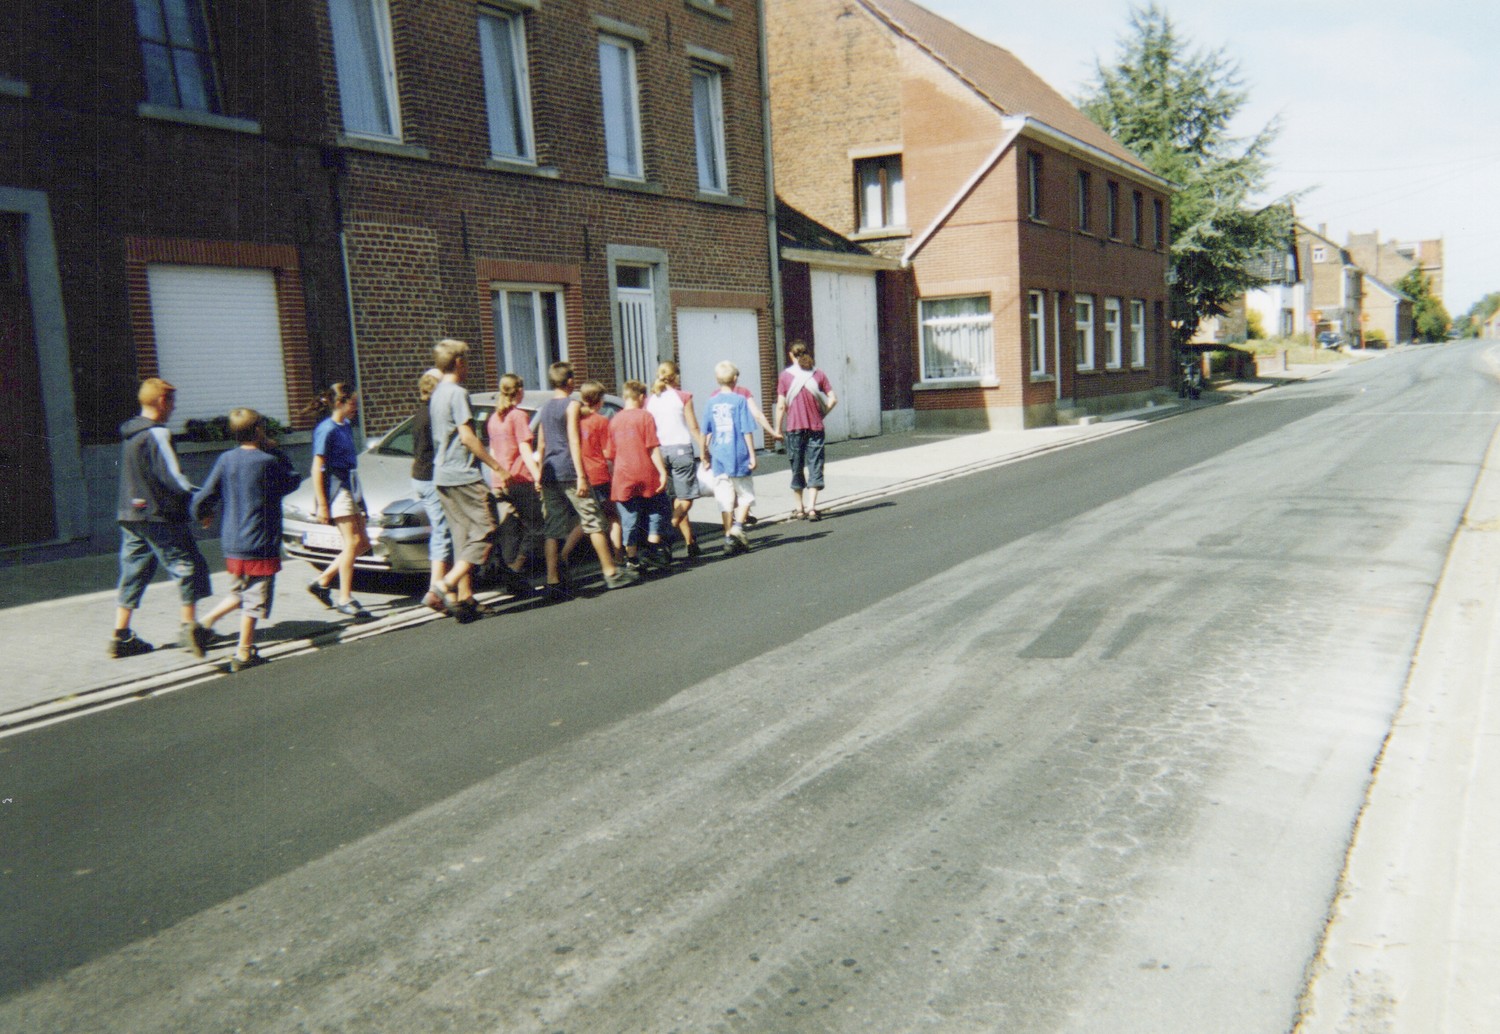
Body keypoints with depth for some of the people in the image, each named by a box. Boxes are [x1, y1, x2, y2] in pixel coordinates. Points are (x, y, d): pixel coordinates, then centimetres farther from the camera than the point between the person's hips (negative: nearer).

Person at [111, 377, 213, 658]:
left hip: (130, 515, 9)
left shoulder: (129, 433, 14)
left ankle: (121, 636, 13)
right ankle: (190, 627, -3)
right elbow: (172, 477, -18)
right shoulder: (157, 434, -14)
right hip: (159, 516, -9)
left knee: (133, 572, 11)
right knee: (189, 565, 0)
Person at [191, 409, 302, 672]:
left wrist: (202, 515, 22)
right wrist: (275, 451, 8)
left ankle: (206, 621, 12)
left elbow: (204, 496, 1)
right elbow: (293, 480, 3)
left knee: (239, 593, 25)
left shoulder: (225, 460, 0)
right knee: (255, 600, 3)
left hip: (232, 545, 6)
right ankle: (243, 654, 7)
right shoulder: (268, 462, -13)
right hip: (260, 545, -6)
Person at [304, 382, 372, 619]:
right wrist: (322, 505, -18)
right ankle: (345, 599, -5)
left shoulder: (346, 426, 13)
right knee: (353, 542, -10)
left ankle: (322, 581, 17)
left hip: (350, 487, 9)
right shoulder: (326, 430, -12)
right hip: (336, 488, -9)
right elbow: (317, 469, -15)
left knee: (363, 543, 8)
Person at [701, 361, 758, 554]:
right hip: (738, 457, -3)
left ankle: (729, 537, 8)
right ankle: (738, 526, -8)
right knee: (745, 495, 11)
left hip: (718, 459, 3)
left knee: (725, 500, 7)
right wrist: (752, 455, -3)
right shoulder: (739, 400, -6)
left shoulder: (711, 402, 4)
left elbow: (705, 433, 7)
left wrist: (705, 454, 18)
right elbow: (747, 431, -7)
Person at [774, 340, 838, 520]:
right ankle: (812, 507, -9)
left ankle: (799, 508, 18)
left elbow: (781, 405, -5)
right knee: (815, 466, 2)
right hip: (815, 427, 1)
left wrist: (778, 427, 3)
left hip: (794, 428, -1)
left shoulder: (785, 375, -3)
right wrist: (822, 414, 9)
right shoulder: (818, 374, 2)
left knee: (797, 467, 10)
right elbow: (833, 399, -3)